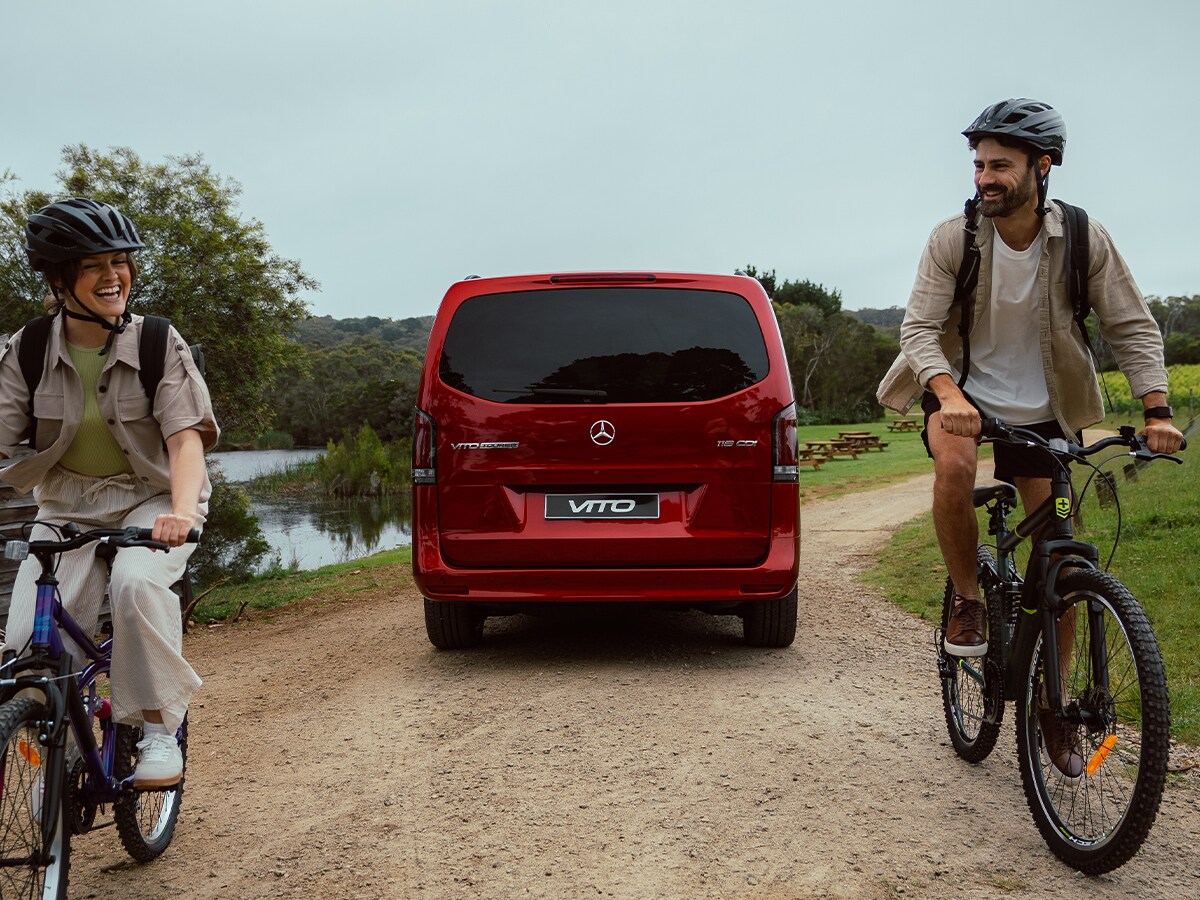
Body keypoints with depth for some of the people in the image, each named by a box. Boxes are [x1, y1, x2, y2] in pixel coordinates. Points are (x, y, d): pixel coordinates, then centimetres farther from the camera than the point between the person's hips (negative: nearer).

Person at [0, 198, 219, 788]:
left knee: (137, 582, -35)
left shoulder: (158, 344, -10)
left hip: (151, 501, -2)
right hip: (67, 507, 2)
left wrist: (182, 509, -36)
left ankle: (158, 728, -17)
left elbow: (186, 437, -17)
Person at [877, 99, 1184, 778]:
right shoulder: (953, 239, -16)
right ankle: (969, 601, -12)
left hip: (1042, 411, 2)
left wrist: (1157, 410, -21)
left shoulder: (1085, 240, -13)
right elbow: (919, 328, -20)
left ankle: (1050, 704, 19)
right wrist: (950, 395, -40)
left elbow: (1134, 327, -7)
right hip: (964, 395, -1)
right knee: (954, 467, -38)